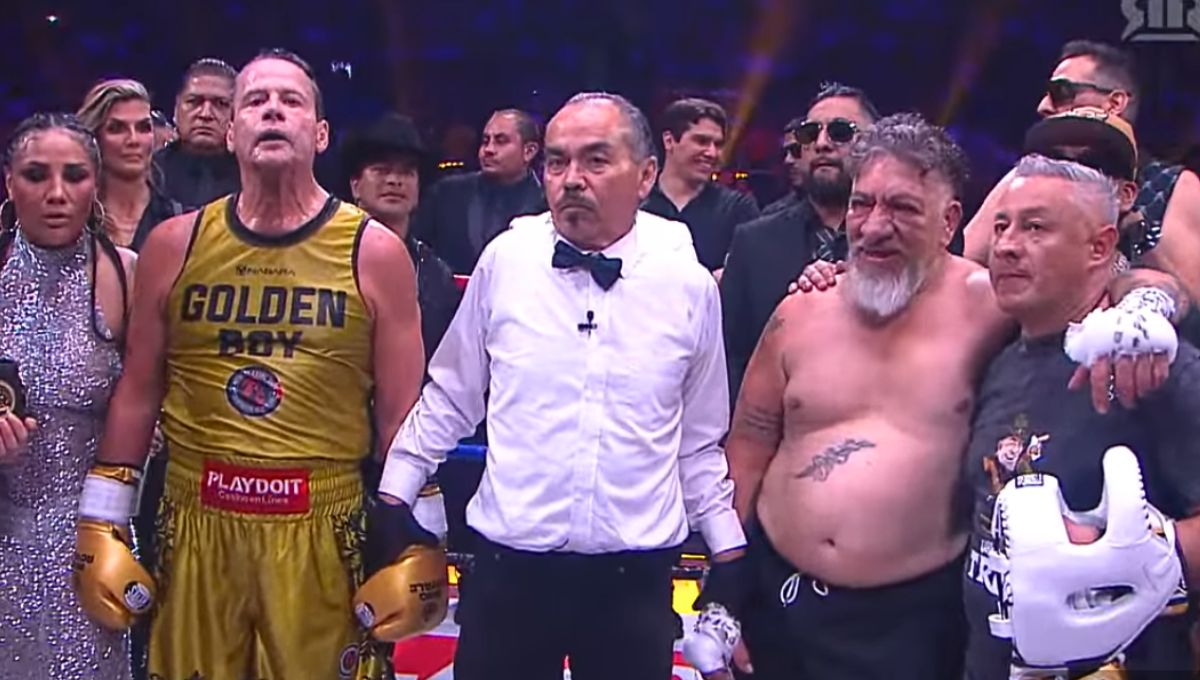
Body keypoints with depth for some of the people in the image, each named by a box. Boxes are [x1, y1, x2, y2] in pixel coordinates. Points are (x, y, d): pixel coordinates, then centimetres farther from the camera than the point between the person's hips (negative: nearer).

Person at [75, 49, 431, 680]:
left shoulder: (374, 251, -1)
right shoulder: (174, 244, 4)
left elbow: (402, 412, 1)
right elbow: (136, 393, 9)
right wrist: (104, 523, 6)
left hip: (324, 531, -2)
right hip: (195, 525, 2)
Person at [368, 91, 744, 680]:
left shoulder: (689, 283, -2)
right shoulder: (505, 260, -3)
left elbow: (700, 439, 8)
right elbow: (449, 398, 8)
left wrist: (729, 559, 10)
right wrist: (392, 499, 7)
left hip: (635, 574, 0)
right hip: (510, 564, 0)